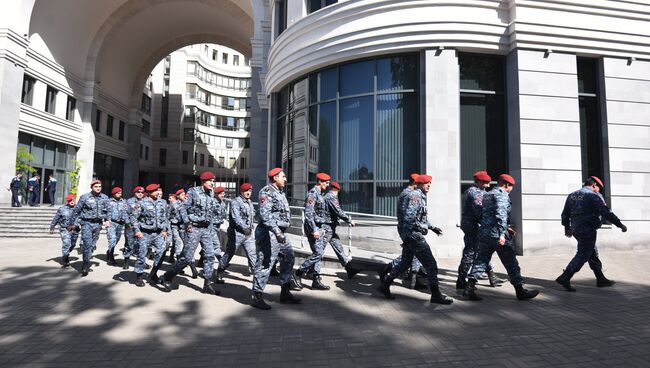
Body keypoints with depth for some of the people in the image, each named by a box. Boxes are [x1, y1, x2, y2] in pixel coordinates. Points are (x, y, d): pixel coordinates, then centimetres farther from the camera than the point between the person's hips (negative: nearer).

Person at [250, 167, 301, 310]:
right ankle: (257, 297, 5)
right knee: (265, 264, -6)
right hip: (269, 233, -10)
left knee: (289, 259, 13)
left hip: (280, 233, 10)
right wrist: (277, 231, -30)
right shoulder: (267, 192, -12)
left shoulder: (280, 192, 18)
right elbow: (265, 215, -23)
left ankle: (285, 293, 24)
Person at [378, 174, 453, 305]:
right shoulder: (416, 196, -13)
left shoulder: (420, 196, 19)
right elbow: (409, 217, -21)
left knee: (405, 262, 16)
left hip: (410, 236, 11)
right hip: (414, 235, -11)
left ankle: (385, 285, 22)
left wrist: (433, 227, 25)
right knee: (431, 264, -4)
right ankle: (436, 295, 5)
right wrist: (406, 236, -22)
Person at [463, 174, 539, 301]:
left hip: (484, 233, 8)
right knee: (511, 263, 6)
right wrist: (502, 233, -26)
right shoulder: (502, 194, -7)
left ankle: (469, 289, 2)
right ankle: (520, 291, 17)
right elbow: (501, 214, -21)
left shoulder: (486, 195, 19)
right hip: (497, 235, -8)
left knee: (480, 261, 8)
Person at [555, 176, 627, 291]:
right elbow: (606, 213, -14)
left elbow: (565, 213, 17)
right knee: (583, 255, -5)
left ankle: (601, 279, 27)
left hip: (576, 229, 8)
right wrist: (620, 225, -5)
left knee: (593, 254, 18)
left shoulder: (572, 195, 14)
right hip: (587, 230, -8)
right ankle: (564, 278, -10)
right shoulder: (593, 196, -10)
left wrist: (567, 228, 27)